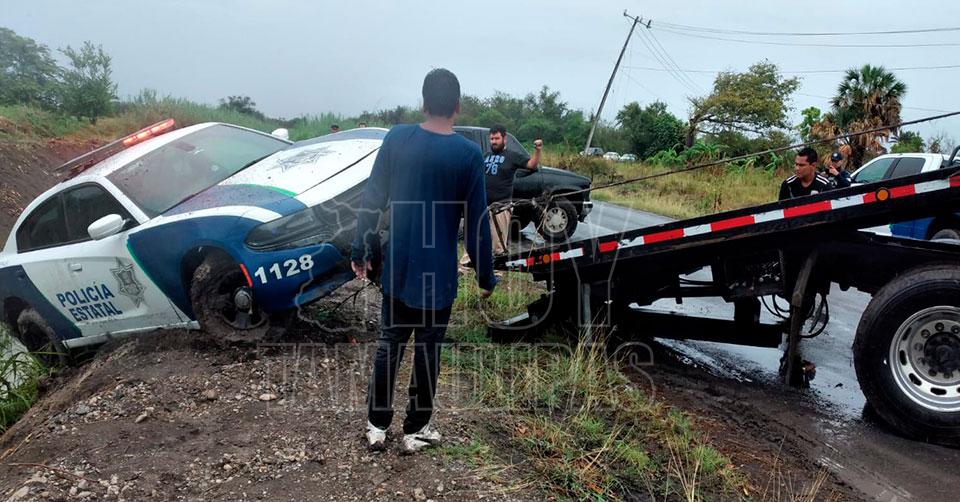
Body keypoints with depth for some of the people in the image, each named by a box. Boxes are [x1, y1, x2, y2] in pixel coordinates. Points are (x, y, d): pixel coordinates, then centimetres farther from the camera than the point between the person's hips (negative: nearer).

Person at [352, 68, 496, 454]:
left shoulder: (396, 139, -4)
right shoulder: (469, 154, -11)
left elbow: (372, 200, -1)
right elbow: (477, 222, -9)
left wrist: (360, 251, 9)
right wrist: (485, 276, 0)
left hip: (397, 267, 3)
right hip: (438, 273, -2)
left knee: (389, 343, 15)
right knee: (427, 349, 11)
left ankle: (377, 425, 24)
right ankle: (416, 430, 23)